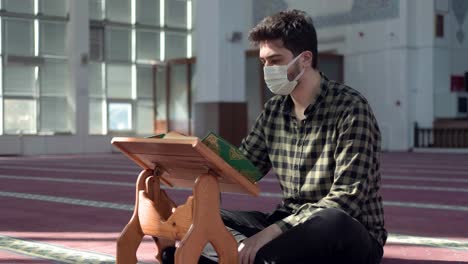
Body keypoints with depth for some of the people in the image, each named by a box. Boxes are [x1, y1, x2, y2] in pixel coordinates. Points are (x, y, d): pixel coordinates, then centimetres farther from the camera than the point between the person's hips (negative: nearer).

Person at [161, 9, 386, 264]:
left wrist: (270, 232, -28)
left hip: (350, 241, -5)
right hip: (290, 226, 6)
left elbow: (346, 200, -22)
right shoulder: (274, 110, 6)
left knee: (334, 223, -41)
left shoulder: (350, 109, -15)